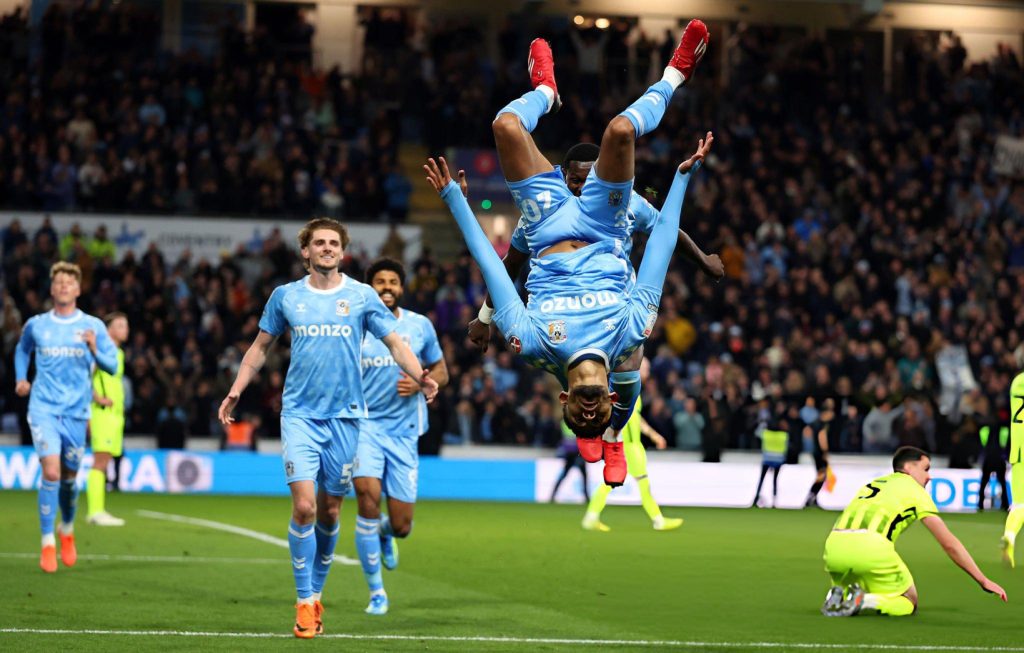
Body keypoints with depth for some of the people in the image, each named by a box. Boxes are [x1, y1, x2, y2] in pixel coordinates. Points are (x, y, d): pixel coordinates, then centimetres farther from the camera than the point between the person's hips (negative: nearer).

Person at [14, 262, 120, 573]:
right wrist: (20, 378, 11)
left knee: (69, 477, 10)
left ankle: (67, 532, 37)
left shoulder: (93, 326, 1)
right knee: (51, 472, -17)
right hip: (43, 408, -1)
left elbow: (112, 366, 0)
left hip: (76, 411, 1)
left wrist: (94, 350, -18)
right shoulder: (36, 325, 5)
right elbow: (22, 349, 25)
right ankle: (48, 544, -10)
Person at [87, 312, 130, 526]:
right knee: (100, 461, -12)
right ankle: (95, 511, -15)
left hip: (115, 412, 9)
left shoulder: (119, 353, 20)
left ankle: (97, 512, 10)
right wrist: (98, 398, -21)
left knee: (103, 462, 8)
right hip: (103, 412, -9)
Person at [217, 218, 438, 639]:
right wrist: (235, 392, 8)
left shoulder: (362, 296, 3)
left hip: (344, 415, 1)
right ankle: (305, 602, -6)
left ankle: (316, 593, 25)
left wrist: (421, 378, -15)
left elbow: (395, 343, 3)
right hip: (300, 414, -1)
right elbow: (261, 347, 16)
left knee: (330, 511, 7)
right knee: (304, 505, -13)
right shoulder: (285, 296, 6)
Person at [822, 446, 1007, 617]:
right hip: (870, 546, -5)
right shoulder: (914, 490, 16)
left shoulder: (872, 485, 33)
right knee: (908, 603, 16)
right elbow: (949, 543, 14)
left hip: (833, 545, 5)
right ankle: (865, 601, -12)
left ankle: (838, 596, 0)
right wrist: (984, 581, 19)